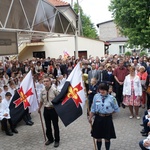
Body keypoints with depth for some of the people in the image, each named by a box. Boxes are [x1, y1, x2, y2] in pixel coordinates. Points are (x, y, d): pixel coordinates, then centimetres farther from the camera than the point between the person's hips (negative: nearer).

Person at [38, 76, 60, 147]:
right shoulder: (43, 91, 1)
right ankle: (50, 139, 34)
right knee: (48, 125, 15)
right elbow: (41, 101, 14)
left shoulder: (54, 90, -14)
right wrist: (39, 108, 20)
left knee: (55, 125, 7)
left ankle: (57, 140, 23)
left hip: (53, 109, -4)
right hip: (46, 109, 5)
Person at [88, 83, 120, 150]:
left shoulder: (111, 98, -11)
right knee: (98, 137, 14)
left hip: (107, 119, -2)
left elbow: (117, 109, -1)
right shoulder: (96, 96, -4)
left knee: (107, 138, 10)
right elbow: (93, 109, 5)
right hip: (98, 118, 2)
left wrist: (109, 113, 0)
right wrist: (90, 117, 6)